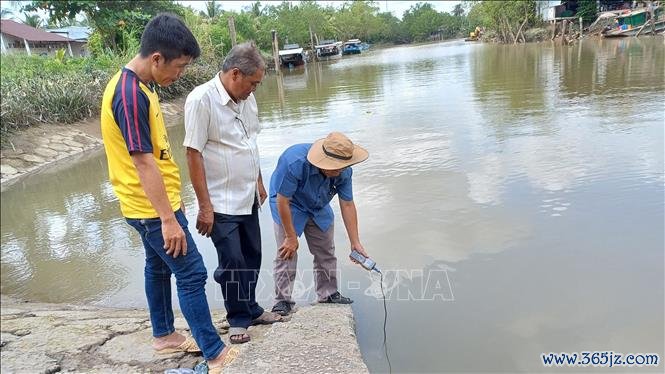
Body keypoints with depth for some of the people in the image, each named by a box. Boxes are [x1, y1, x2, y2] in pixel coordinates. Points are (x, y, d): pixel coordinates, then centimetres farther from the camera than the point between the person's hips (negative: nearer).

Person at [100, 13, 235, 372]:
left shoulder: (137, 85, 7)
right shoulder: (130, 94, -24)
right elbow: (143, 163, -26)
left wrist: (172, 199, 20)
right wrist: (168, 219, -24)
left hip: (154, 202, 10)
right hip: (152, 208, -10)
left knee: (158, 267, 19)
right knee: (192, 273, -4)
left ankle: (164, 335, 36)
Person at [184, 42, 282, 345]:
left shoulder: (246, 98, 5)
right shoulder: (201, 99, -18)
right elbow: (193, 155, -18)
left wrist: (259, 182, 19)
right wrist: (204, 206, -18)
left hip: (248, 199, 7)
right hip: (221, 204, -7)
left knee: (252, 257, 16)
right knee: (232, 263, 2)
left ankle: (251, 309, 34)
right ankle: (238, 319, 22)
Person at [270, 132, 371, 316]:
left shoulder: (344, 171, -24)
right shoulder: (294, 162, -39)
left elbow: (347, 205, -15)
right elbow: (282, 201, -30)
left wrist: (355, 243, -15)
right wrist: (291, 237, -24)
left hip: (319, 209, 5)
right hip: (288, 206, -5)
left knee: (326, 252, 7)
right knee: (287, 253, -12)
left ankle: (328, 294, 22)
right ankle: (283, 300, 0)